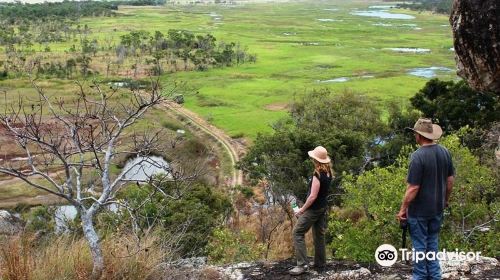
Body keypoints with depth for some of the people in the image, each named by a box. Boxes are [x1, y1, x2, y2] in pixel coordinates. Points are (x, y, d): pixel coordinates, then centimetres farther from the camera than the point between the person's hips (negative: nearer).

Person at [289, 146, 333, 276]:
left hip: (313, 209, -9)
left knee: (298, 233, -6)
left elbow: (313, 196, -23)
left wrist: (302, 210, -16)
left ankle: (302, 264, -11)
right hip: (323, 208, 9)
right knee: (319, 234, 17)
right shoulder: (329, 173, 2)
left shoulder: (318, 175, -24)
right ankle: (320, 262, 24)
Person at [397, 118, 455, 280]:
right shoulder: (444, 152, -4)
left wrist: (403, 209, -12)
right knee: (432, 243, 20)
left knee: (420, 246, 9)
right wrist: (446, 200, 21)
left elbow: (413, 188, -23)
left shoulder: (418, 156, -24)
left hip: (419, 210, -6)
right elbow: (450, 179, 6)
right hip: (437, 208, 6)